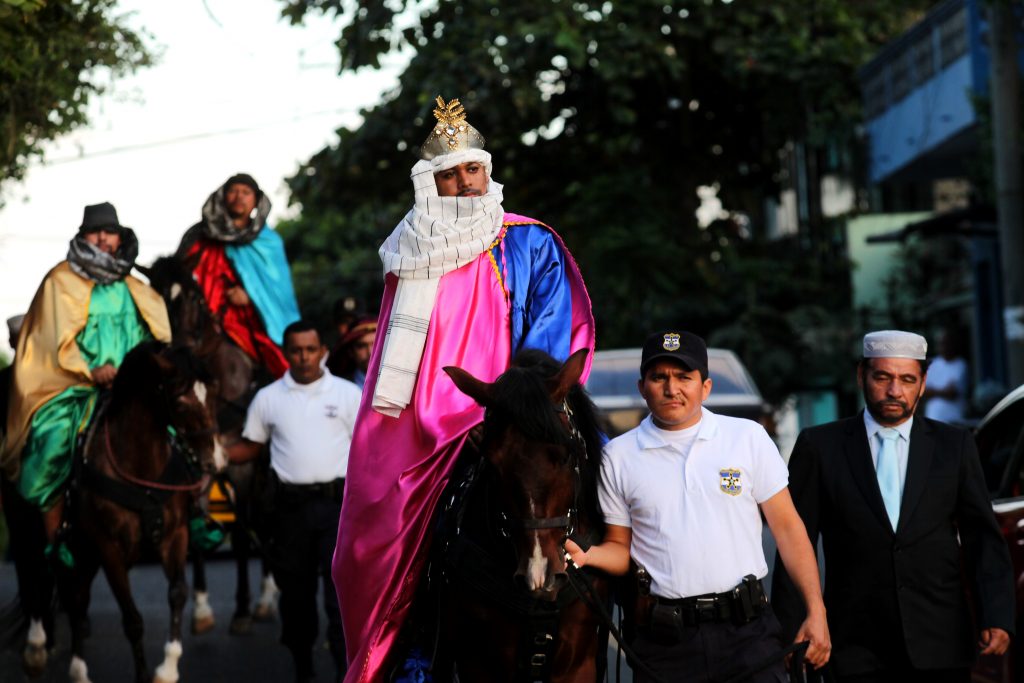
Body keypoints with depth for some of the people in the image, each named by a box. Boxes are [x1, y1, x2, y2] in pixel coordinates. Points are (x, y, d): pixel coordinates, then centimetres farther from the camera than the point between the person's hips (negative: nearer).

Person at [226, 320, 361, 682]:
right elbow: (249, 448, 12)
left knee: (342, 590, -9)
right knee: (295, 591, 11)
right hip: (290, 506, 2)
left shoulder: (348, 394, 1)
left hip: (338, 503, -2)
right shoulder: (268, 398, 6)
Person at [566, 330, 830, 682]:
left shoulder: (748, 437, 4)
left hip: (747, 630, 0)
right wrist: (584, 556, -11)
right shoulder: (619, 456, 6)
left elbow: (787, 528, 4)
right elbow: (620, 548, 11)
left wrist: (816, 612, -2)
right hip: (663, 638, 1)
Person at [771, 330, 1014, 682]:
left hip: (940, 647, 1)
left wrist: (996, 619, -6)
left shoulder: (955, 445, 7)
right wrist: (791, 632, -3)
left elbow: (983, 540, 6)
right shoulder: (819, 446, 3)